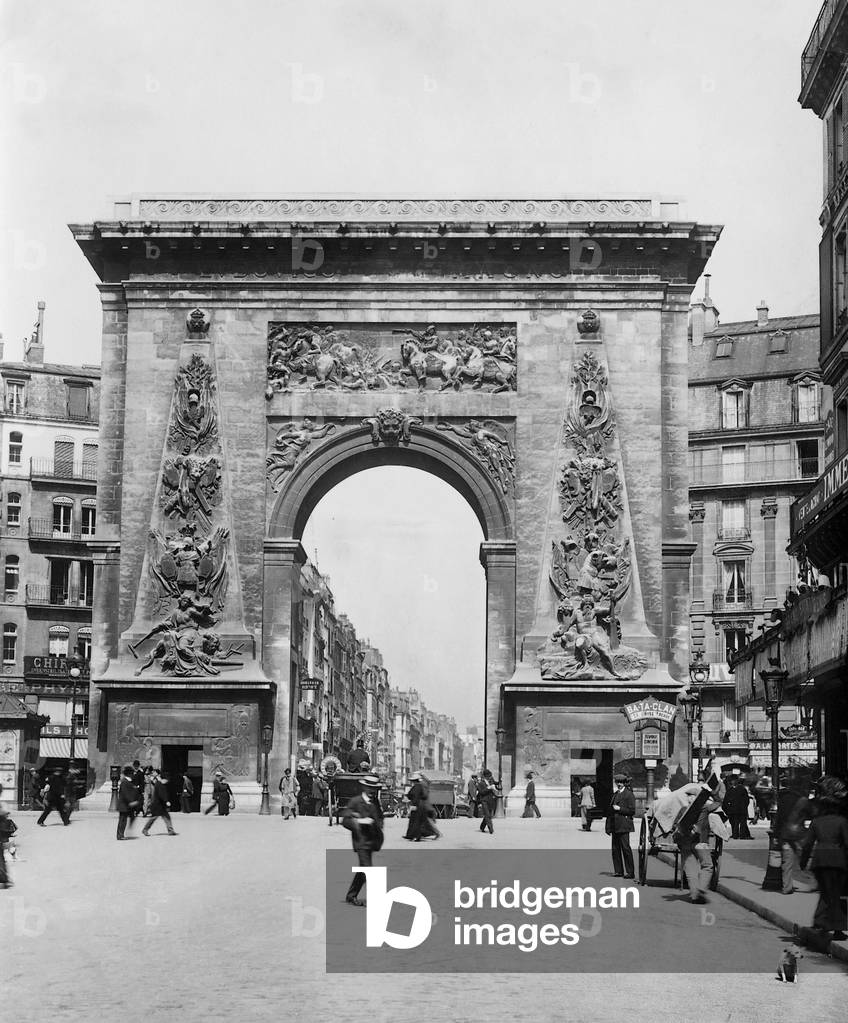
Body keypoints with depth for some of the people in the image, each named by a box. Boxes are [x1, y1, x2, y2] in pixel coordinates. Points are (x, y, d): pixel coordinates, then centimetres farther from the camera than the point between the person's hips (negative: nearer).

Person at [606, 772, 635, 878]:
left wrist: (619, 809, -14)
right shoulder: (615, 794, 17)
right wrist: (609, 827, 16)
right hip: (614, 826, 7)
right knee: (615, 849, 7)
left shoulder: (628, 794, -4)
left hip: (623, 826, -7)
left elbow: (632, 810, -9)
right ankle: (619, 871, 13)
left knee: (625, 848, -6)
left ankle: (630, 872, -2)